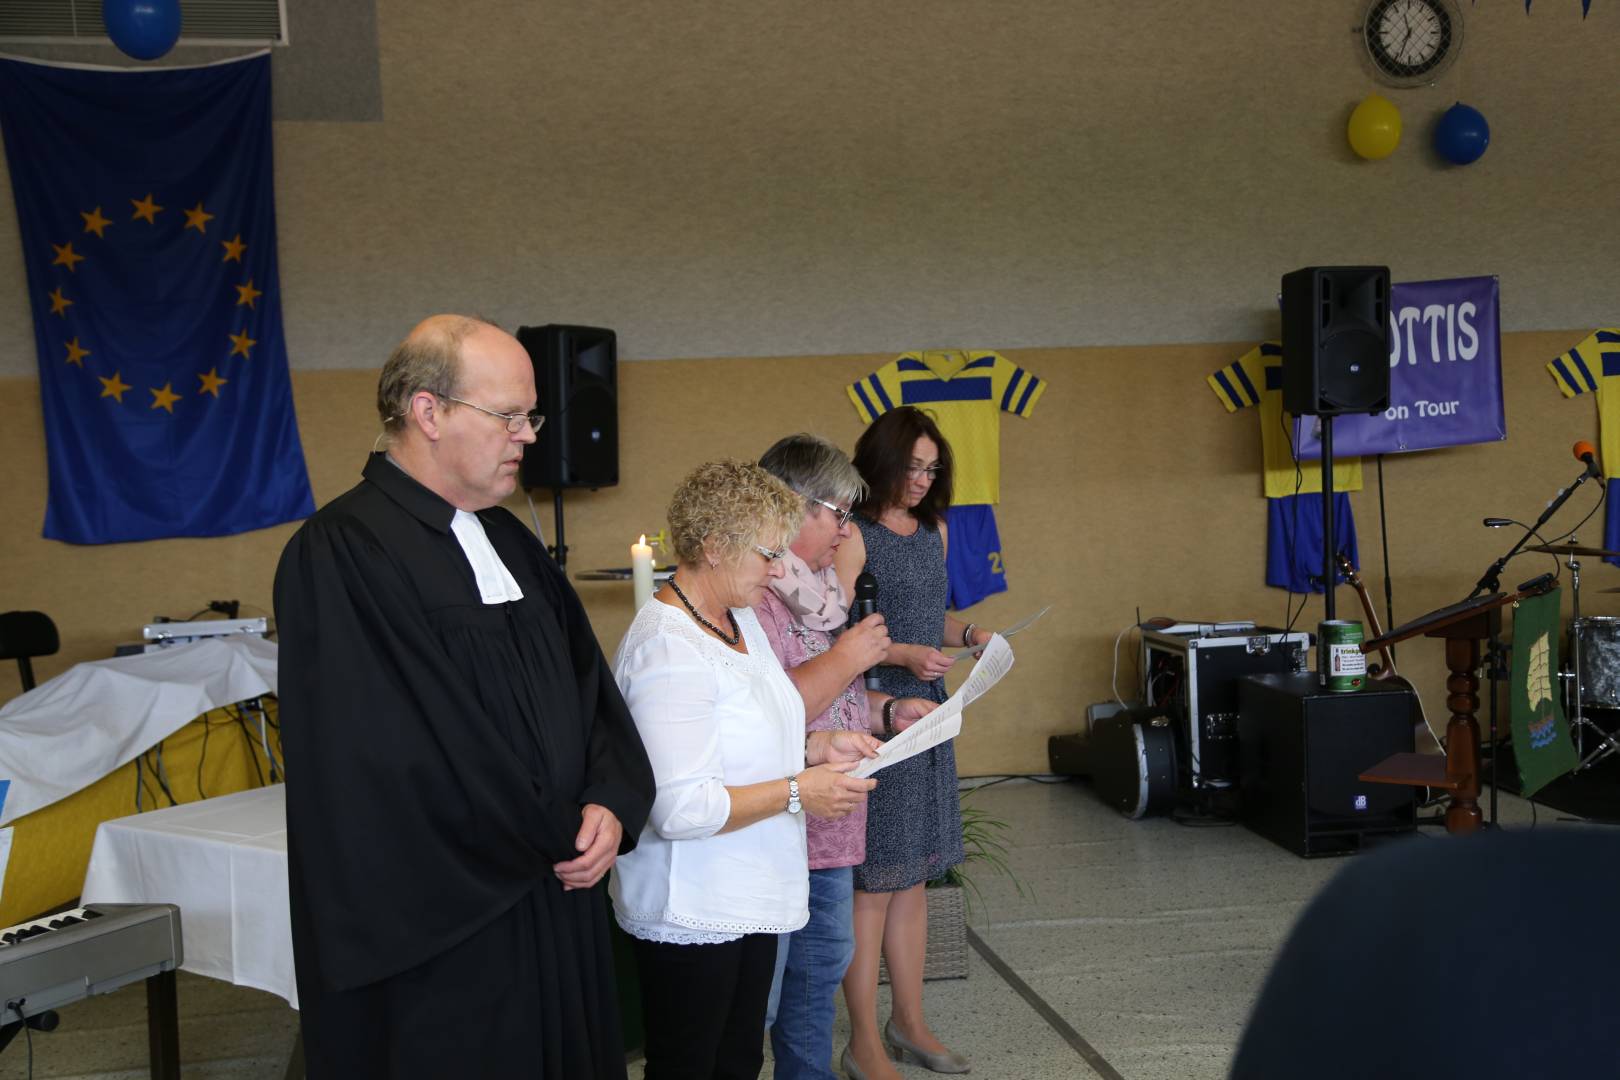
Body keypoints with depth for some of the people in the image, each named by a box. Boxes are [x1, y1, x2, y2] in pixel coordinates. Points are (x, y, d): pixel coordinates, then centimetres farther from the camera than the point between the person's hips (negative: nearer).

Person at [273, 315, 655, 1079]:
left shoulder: (509, 541, 10)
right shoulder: (342, 555, -17)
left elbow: (588, 687, 10)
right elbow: (401, 756, -22)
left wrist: (611, 802, -9)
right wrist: (557, 837, -12)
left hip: (551, 903, 8)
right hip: (435, 929, -8)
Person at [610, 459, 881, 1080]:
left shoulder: (739, 620, 7)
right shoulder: (668, 648, -24)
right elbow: (680, 808, -29)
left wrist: (817, 747, 4)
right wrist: (796, 792, -21)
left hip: (749, 901, 9)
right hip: (691, 914, -9)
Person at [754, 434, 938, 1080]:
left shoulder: (813, 588, 13)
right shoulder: (752, 593, -21)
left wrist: (887, 711, 9)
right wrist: (847, 658, -20)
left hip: (829, 830, 10)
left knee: (822, 968, 23)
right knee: (757, 997, 1)